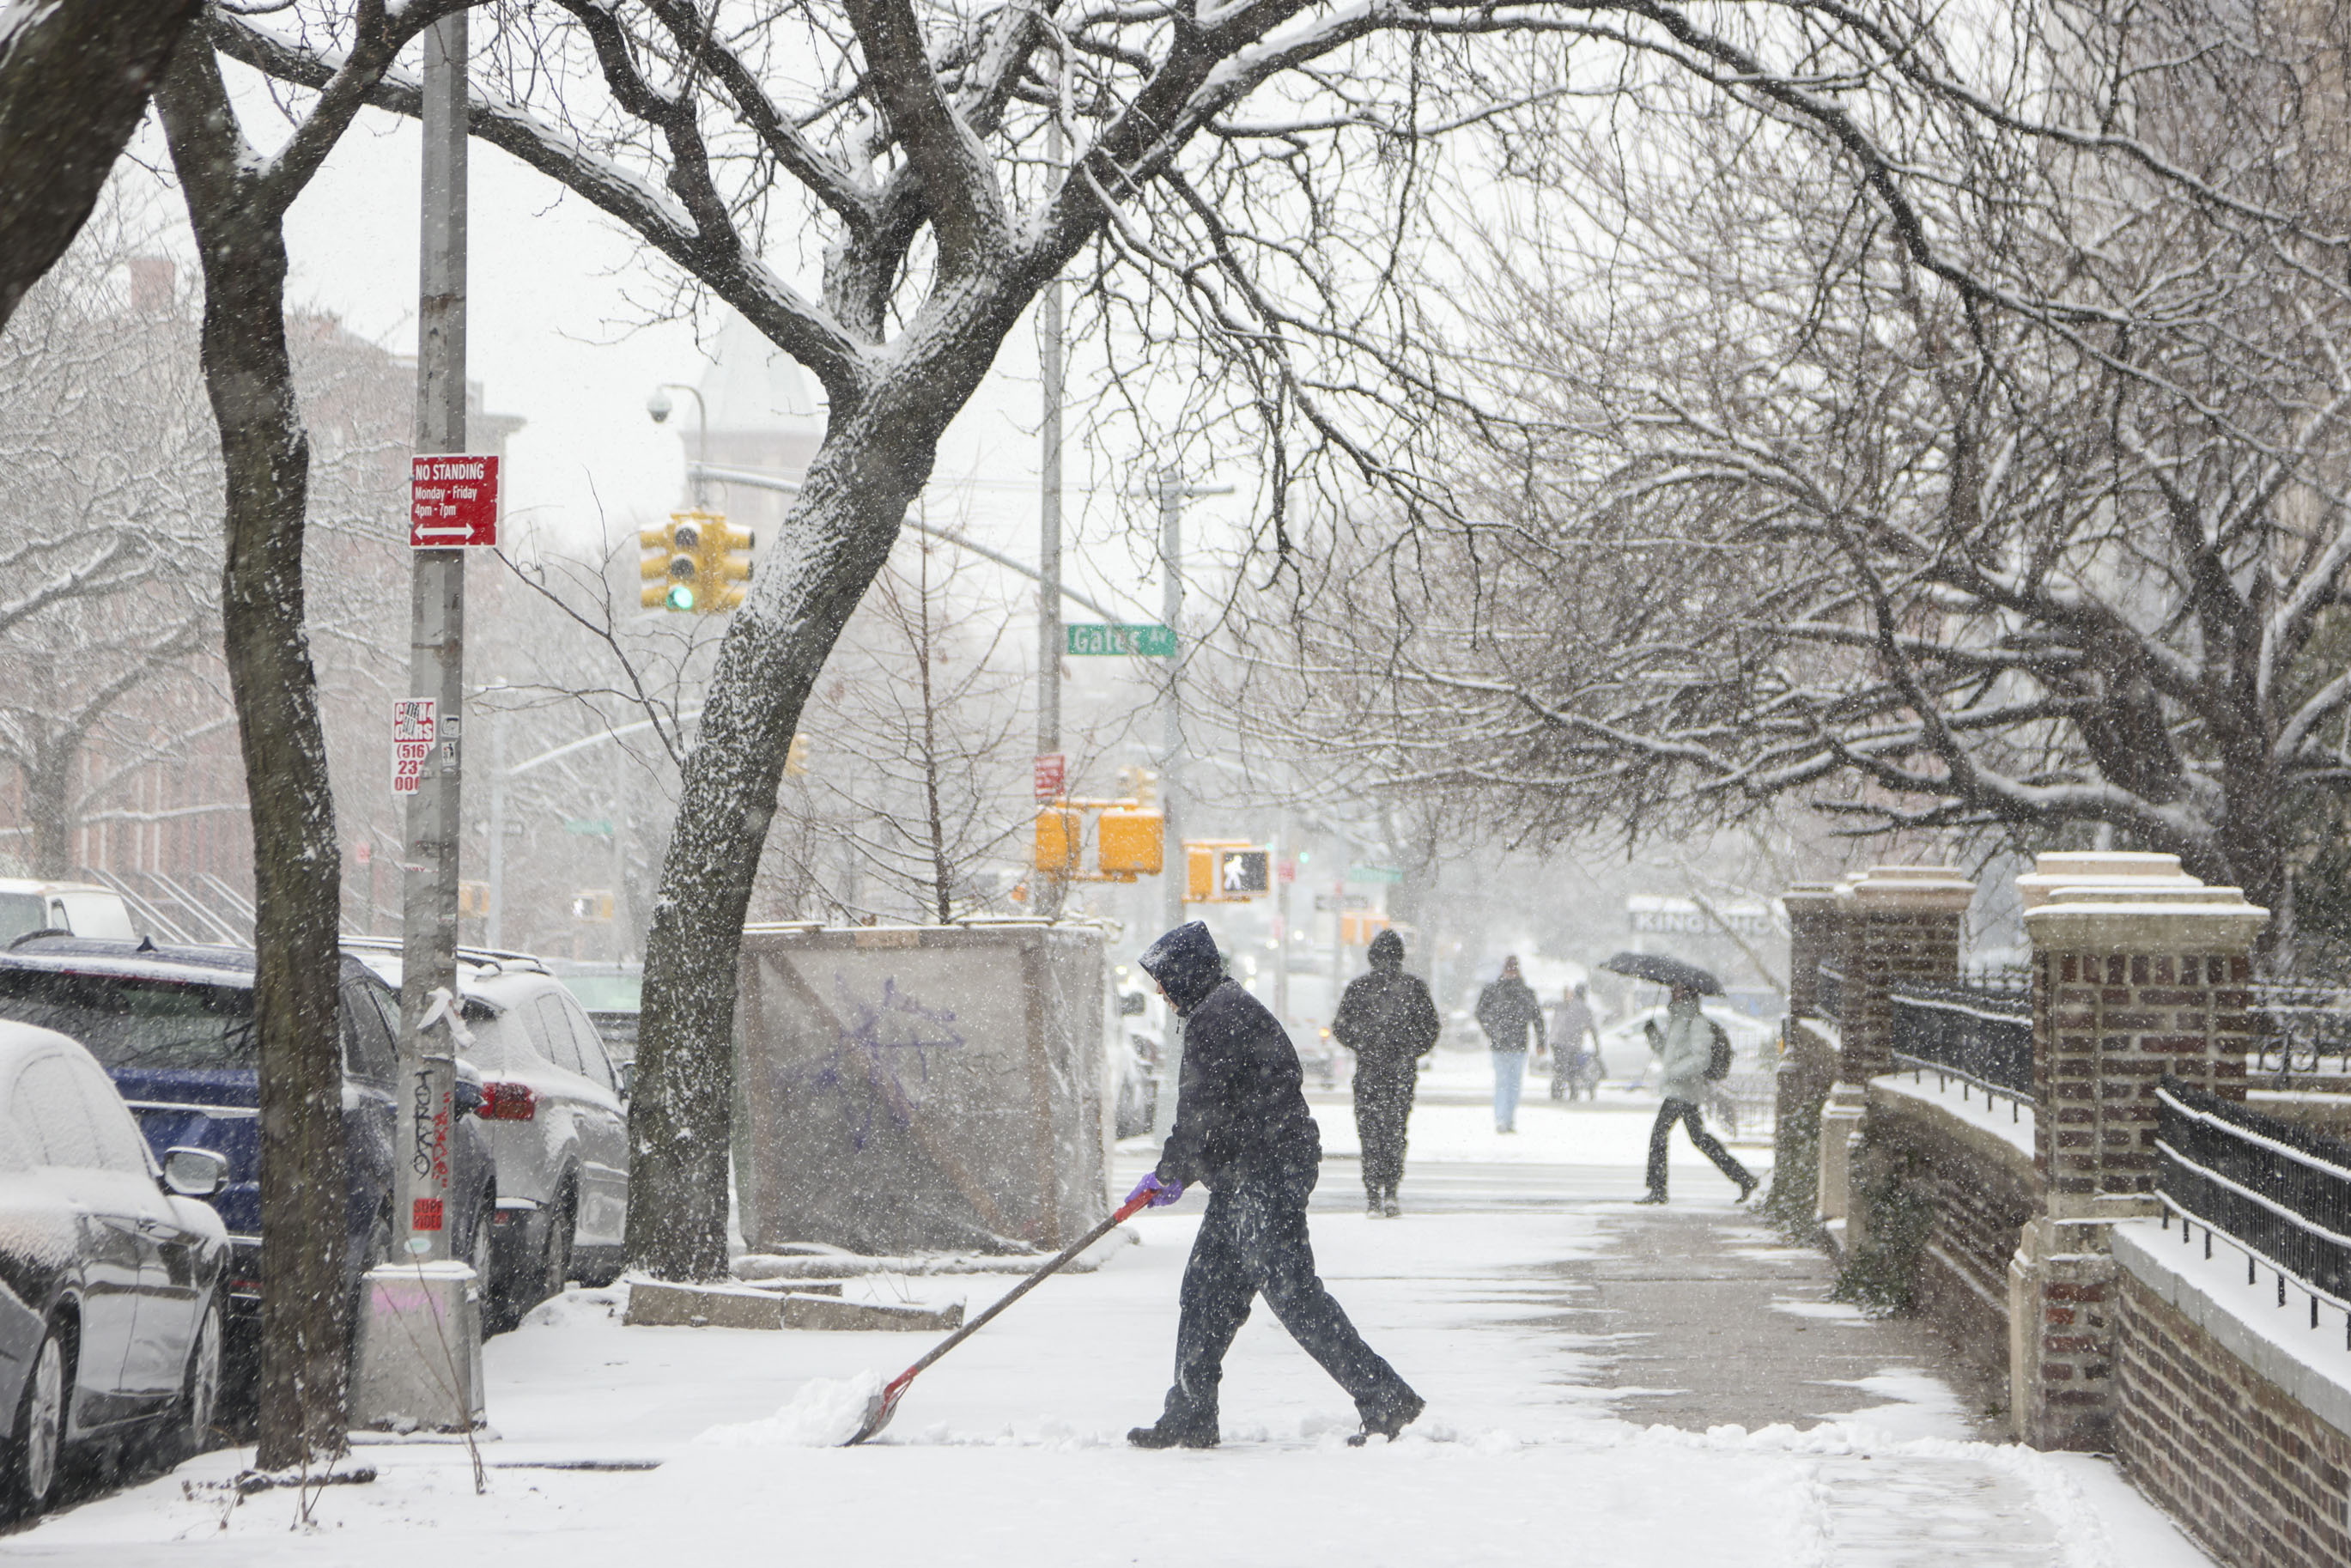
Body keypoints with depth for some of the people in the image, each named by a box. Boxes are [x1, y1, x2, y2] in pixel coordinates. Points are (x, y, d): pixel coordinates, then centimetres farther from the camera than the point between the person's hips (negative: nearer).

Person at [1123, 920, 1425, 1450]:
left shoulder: (1217, 1017, -13)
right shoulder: (1230, 1010, 21)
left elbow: (1202, 1109, -15)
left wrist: (1168, 1171, -2)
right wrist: (1181, 1173, 21)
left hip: (1265, 1176, -11)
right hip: (1244, 1178, 11)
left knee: (1292, 1292, -12)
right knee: (1207, 1289, 13)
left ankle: (1385, 1398, -13)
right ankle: (1191, 1417, 19)